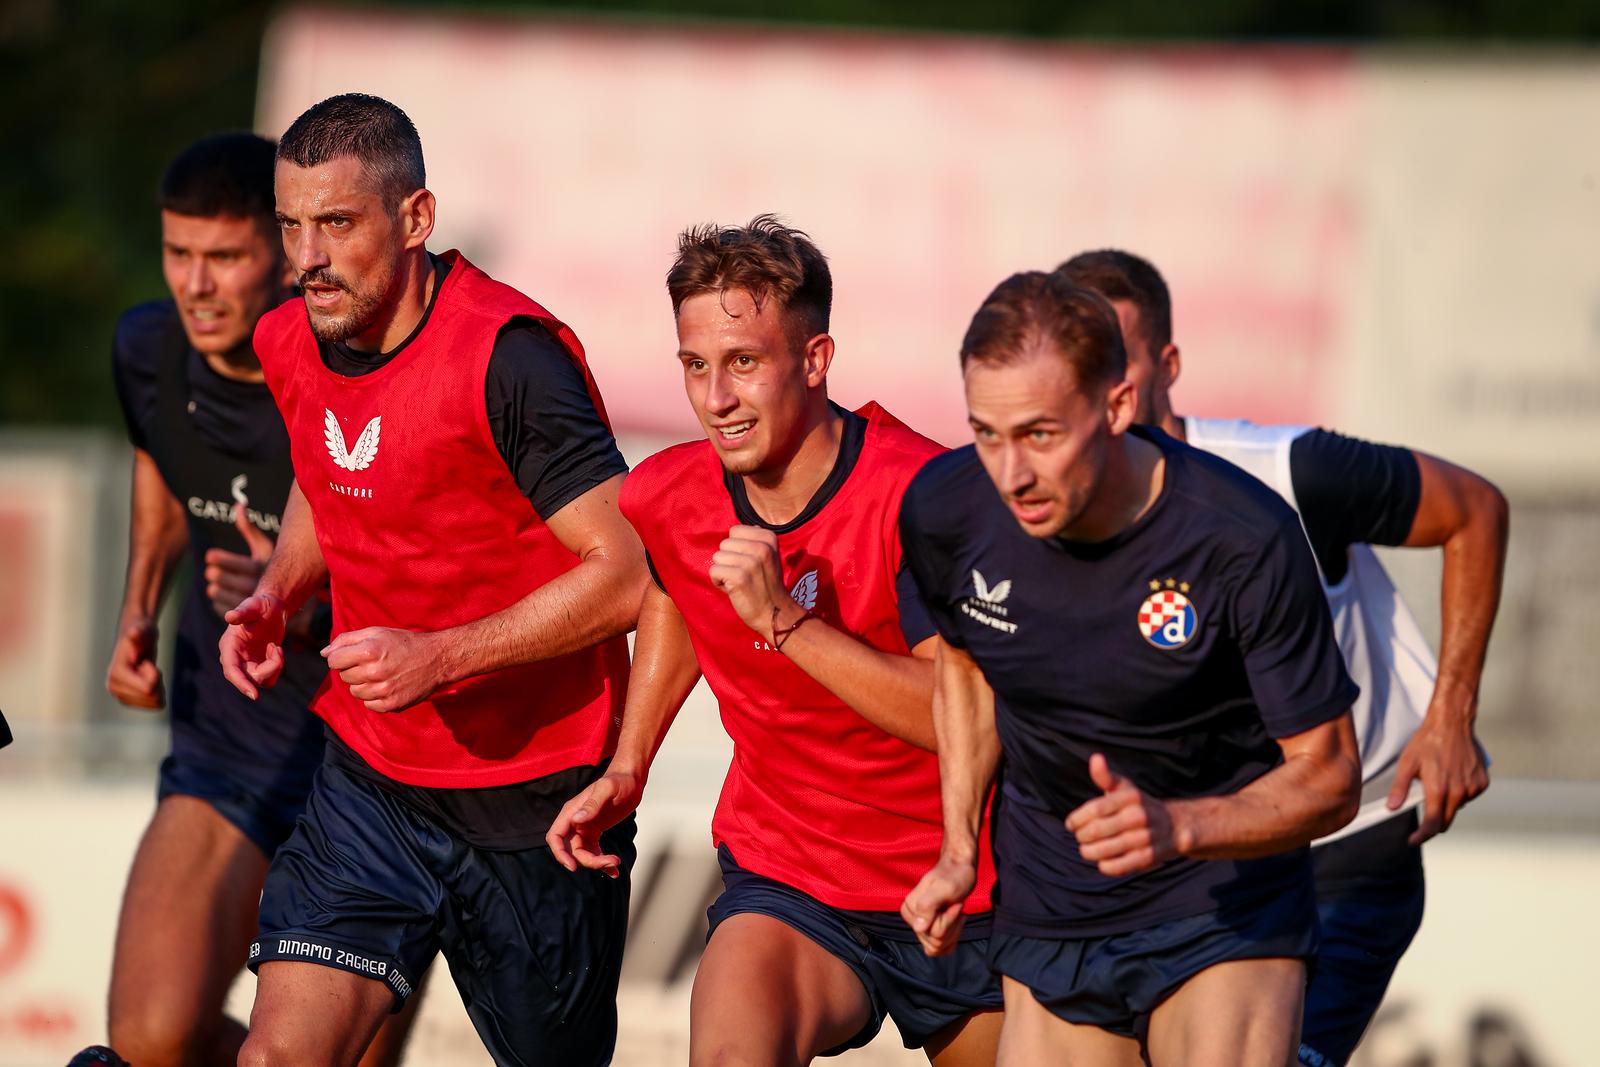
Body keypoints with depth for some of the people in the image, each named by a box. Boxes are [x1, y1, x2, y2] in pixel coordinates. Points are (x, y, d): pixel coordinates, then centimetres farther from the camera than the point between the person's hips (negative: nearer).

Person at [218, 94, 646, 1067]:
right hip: (368, 784, 5)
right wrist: (277, 597, 4)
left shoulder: (508, 356, -21)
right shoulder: (291, 346, 2)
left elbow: (627, 574, -21)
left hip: (535, 797, -5)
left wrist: (441, 656, -26)